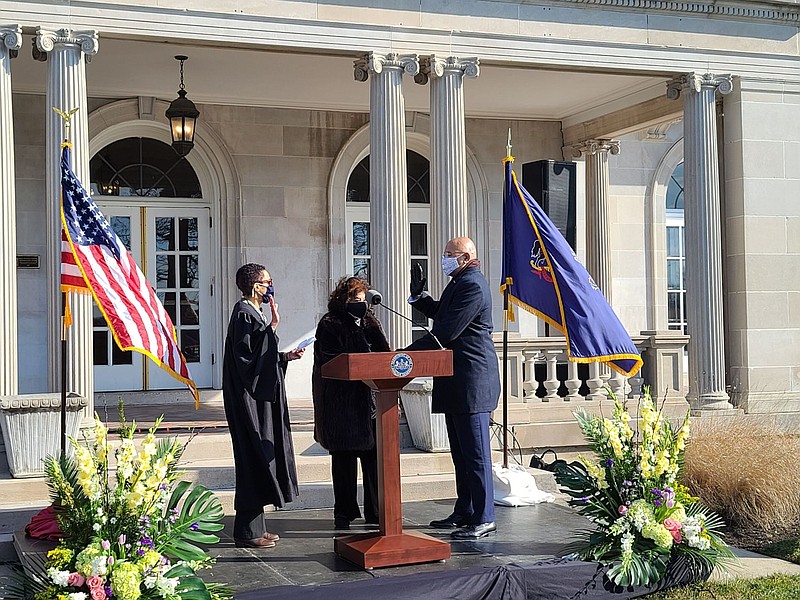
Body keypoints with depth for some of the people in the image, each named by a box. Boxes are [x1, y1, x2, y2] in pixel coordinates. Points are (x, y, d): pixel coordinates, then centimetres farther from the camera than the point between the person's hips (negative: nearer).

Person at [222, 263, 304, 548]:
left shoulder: (255, 313, 17)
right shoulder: (244, 314, -14)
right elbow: (247, 354, -24)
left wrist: (285, 357, 13)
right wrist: (272, 326, -21)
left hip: (260, 396, 11)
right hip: (249, 399, -11)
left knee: (258, 460, 12)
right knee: (254, 459, -7)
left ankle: (255, 528, 18)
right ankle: (246, 532, -1)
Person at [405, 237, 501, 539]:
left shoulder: (472, 286, -16)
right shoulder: (460, 283, 17)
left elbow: (446, 332, -22)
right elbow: (440, 315, 29)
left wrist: (409, 353, -19)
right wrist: (419, 295, 14)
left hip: (472, 381, -11)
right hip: (457, 381, 11)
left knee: (475, 452, -6)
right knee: (461, 453, 16)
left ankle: (483, 518, -1)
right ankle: (464, 512, 24)